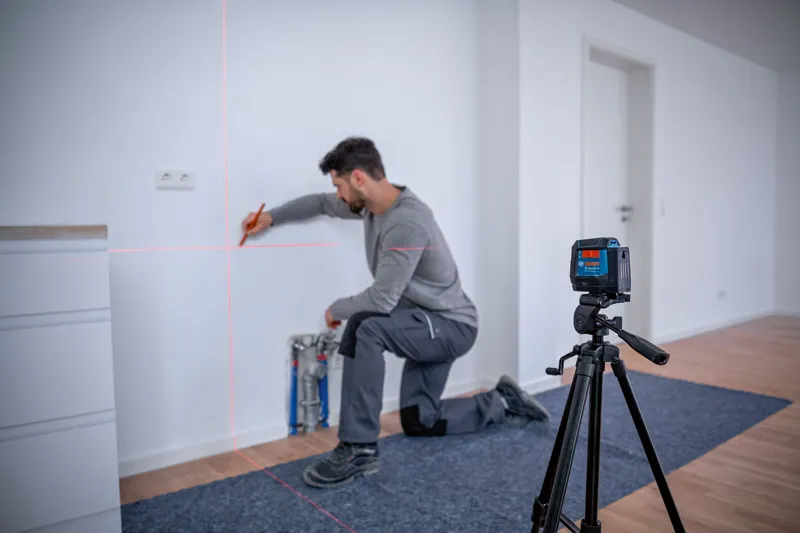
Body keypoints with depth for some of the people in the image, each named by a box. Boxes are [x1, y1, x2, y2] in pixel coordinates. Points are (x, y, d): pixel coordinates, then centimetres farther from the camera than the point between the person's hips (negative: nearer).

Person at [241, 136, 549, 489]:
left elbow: (381, 299, -31)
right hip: (430, 325, 10)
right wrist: (272, 217, 14)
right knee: (417, 422, 14)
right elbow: (322, 203, 17)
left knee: (364, 329, -33)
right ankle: (501, 402, 30)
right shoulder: (371, 205, -2)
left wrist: (336, 309, -13)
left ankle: (359, 449, -23)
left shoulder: (407, 223, -31)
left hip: (451, 325, -10)